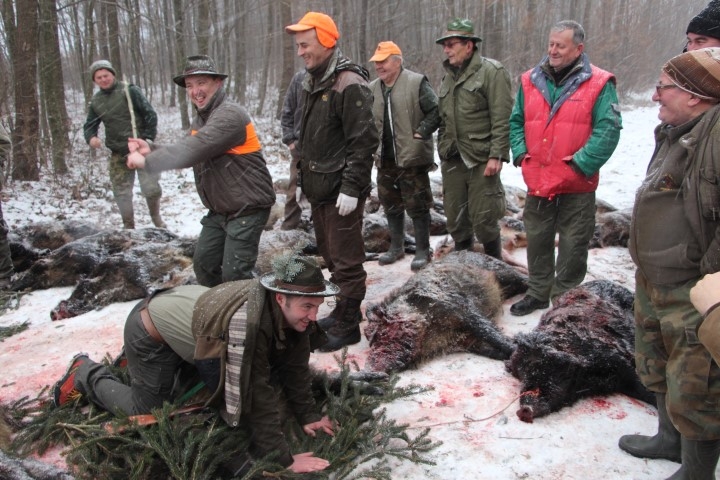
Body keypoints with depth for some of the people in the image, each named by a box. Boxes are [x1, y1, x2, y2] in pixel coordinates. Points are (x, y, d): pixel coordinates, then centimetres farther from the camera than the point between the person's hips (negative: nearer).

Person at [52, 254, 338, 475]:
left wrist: (307, 416, -11)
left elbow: (295, 365, -8)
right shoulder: (247, 320, -44)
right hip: (152, 331, -8)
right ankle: (85, 374, 25)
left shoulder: (289, 310, -19)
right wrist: (283, 459, -34)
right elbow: (255, 392, -39)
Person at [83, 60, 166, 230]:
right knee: (121, 192, 6)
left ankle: (157, 219, 19)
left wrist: (148, 140, -12)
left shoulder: (130, 91, -7)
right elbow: (89, 125, 14)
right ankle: (129, 227, 21)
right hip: (118, 153, 4)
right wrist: (91, 137, -10)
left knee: (151, 187, -7)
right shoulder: (96, 101, 8)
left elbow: (150, 114, -8)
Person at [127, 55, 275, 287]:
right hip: (219, 210, 9)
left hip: (247, 209, -9)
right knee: (203, 263, 12)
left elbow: (193, 150, -28)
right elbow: (187, 153, 12)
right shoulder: (201, 119, 12)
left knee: (234, 274, -8)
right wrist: (151, 150, -4)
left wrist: (147, 161, -19)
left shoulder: (230, 115, -20)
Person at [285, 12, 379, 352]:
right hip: (318, 188, 9)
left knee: (346, 261, 0)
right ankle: (343, 311, 33)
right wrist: (305, 178, 17)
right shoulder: (310, 82, 12)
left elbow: (363, 142, -19)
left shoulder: (348, 84, -15)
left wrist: (351, 188, -21)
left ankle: (347, 327, 11)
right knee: (331, 256, 18)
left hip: (340, 191, -9)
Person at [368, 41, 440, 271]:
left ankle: (423, 250, 13)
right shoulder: (372, 89, 10)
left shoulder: (416, 83, -9)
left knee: (417, 205, 1)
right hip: (385, 159, 7)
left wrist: (420, 133, -15)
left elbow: (435, 112, -10)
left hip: (412, 158, -6)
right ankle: (396, 246, 30)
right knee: (391, 205, 15)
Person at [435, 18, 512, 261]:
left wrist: (497, 156, -19)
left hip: (481, 160, -7)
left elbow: (502, 119, -13)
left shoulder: (492, 72, -7)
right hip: (452, 160, 7)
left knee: (483, 220, -2)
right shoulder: (449, 76, 16)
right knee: (455, 219, 12)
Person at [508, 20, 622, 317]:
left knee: (573, 246, 7)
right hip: (537, 182, 4)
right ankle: (538, 293, 32)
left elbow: (609, 129, -12)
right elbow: (516, 121, 14)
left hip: (576, 186, -4)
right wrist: (520, 154, 0)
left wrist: (580, 163, -19)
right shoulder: (531, 80, 7)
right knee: (537, 241, 15)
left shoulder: (598, 83, -7)